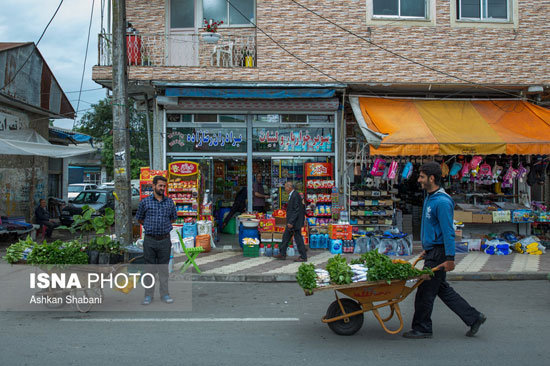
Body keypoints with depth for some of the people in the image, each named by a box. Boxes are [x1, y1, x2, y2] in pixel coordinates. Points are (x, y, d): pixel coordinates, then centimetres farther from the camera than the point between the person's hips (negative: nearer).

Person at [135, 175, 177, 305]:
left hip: (165, 240, 1)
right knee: (150, 268, 4)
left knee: (164, 268, 7)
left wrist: (164, 225, 11)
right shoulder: (145, 202, 1)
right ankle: (148, 295, 11)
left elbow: (173, 218, 19)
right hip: (150, 240, -1)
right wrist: (150, 226, 10)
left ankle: (164, 294, 13)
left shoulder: (170, 202, 6)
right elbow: (139, 219, 13)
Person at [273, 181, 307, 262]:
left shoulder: (295, 196, -20)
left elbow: (296, 210, -23)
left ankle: (303, 257, 6)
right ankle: (282, 254, 23)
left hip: (295, 222, -10)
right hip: (291, 222, 10)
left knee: (298, 239, -3)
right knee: (285, 237, 15)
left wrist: (291, 222, -23)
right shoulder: (292, 195, 12)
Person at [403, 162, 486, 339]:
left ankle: (422, 329, 12)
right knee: (442, 289, 15)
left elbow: (448, 232, -21)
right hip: (432, 251, 10)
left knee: (425, 291, -1)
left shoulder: (442, 202, -19)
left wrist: (450, 258, -22)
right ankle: (474, 317, 23)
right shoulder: (430, 198, 13)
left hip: (438, 254, -10)